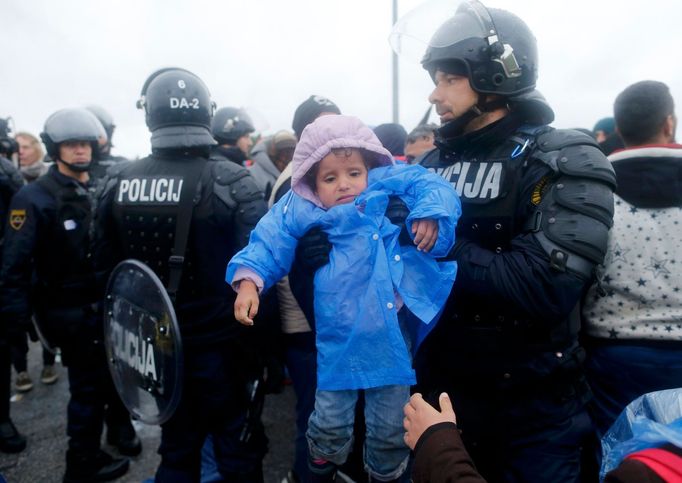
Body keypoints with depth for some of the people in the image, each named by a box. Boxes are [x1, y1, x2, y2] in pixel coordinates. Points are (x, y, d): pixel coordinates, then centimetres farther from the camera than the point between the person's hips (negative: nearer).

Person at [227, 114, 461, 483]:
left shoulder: (388, 185, -1)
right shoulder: (300, 211, -3)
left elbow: (430, 185, -3)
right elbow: (269, 243, -5)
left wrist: (430, 213, -24)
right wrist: (249, 279, -21)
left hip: (391, 339, 1)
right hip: (339, 342, -1)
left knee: (390, 427, 17)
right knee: (330, 421, 14)